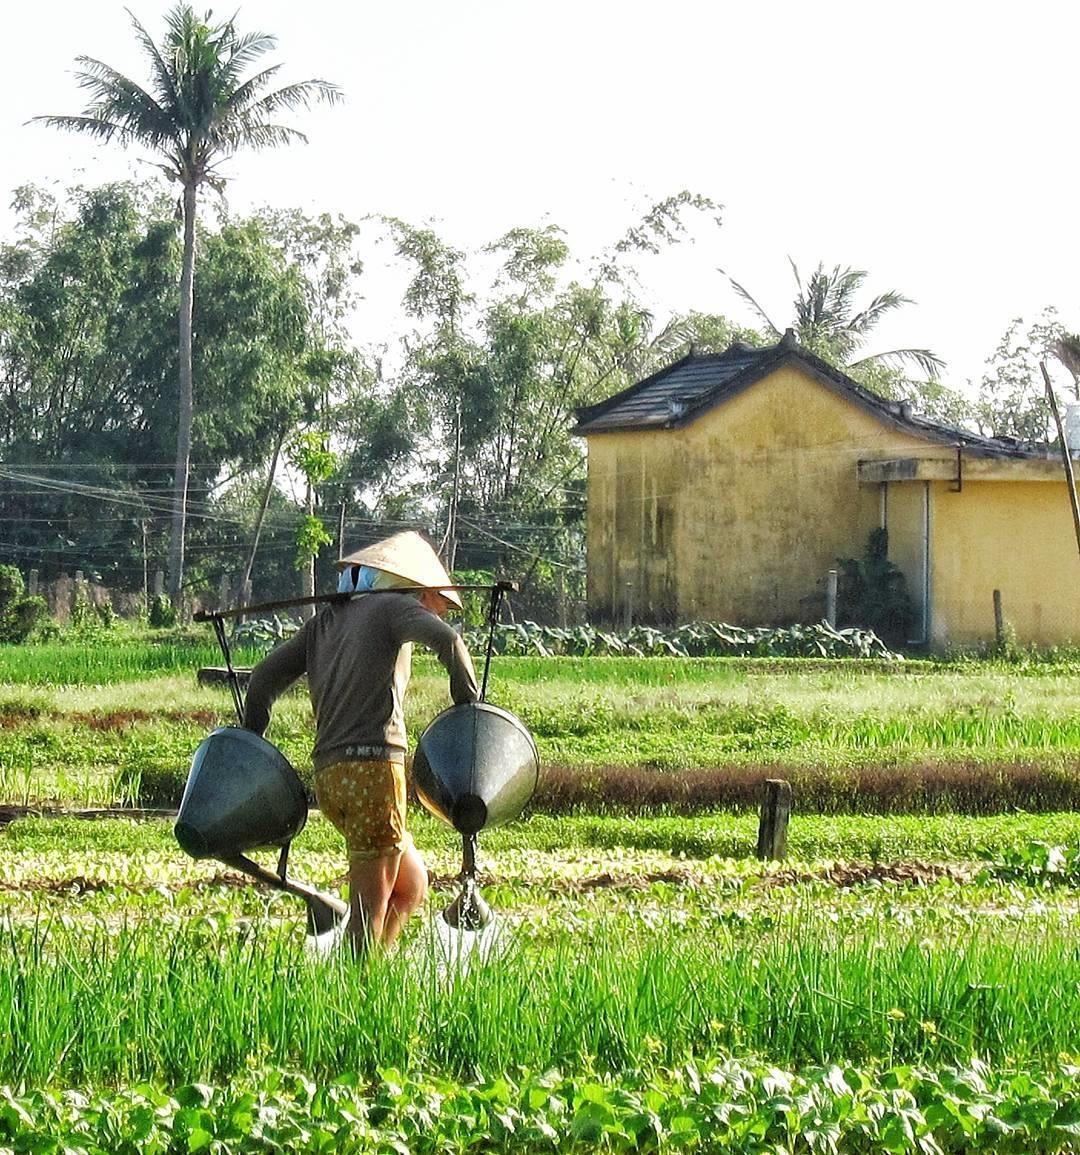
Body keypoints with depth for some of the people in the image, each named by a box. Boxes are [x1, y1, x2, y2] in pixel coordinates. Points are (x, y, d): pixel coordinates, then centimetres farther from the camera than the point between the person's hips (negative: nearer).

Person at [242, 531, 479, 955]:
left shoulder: (326, 619, 23)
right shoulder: (392, 606, 4)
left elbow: (266, 675, 20)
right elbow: (444, 637, -17)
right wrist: (467, 699, -5)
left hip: (328, 774, 7)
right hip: (373, 765, -7)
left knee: (411, 884, 18)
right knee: (371, 900, -6)